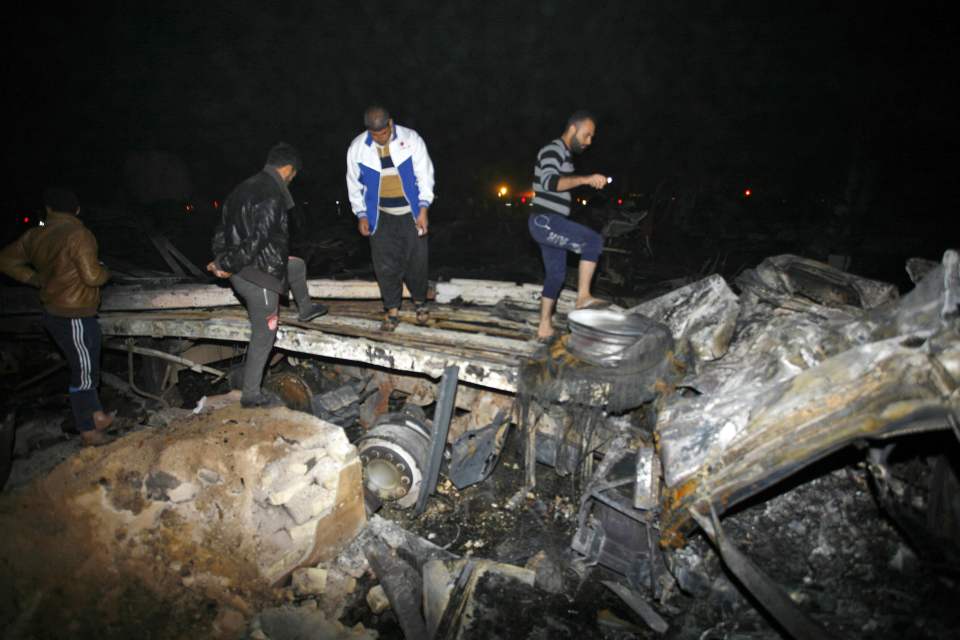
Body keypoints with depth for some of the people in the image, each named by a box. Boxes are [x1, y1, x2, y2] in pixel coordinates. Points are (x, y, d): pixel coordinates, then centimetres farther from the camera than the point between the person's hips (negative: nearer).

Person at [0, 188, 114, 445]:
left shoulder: (34, 236, 4)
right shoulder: (78, 234, -20)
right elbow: (92, 276, -22)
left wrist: (33, 278, 16)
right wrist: (105, 272, -2)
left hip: (54, 313, 8)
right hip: (75, 317, -8)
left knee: (87, 366, 21)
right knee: (83, 373, 3)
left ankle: (97, 416, 32)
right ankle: (89, 433, 15)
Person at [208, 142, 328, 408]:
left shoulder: (244, 187, 7)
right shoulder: (271, 198, -23)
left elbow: (223, 228, 8)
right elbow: (256, 240, -27)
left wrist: (220, 260, 2)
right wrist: (226, 266, -15)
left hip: (241, 269, 9)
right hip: (258, 277, -9)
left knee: (297, 266, 30)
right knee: (264, 336, 5)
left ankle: (305, 309, 53)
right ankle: (251, 394, 17)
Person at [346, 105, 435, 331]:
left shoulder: (411, 139, -9)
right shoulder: (357, 148, -4)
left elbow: (424, 174, -6)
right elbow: (354, 184, 6)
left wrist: (423, 208, -11)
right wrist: (361, 214, 2)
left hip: (411, 212, -1)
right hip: (380, 216, 1)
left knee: (416, 260, 5)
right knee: (385, 264, 1)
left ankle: (420, 301, 29)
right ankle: (392, 310, 15)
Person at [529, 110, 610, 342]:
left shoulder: (565, 154, 20)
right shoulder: (552, 150, -11)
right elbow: (550, 182, -30)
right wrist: (585, 179, -40)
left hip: (550, 222, 10)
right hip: (545, 221, -10)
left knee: (556, 273, 12)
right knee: (594, 241, -20)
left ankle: (544, 327, 19)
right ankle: (583, 297, -17)